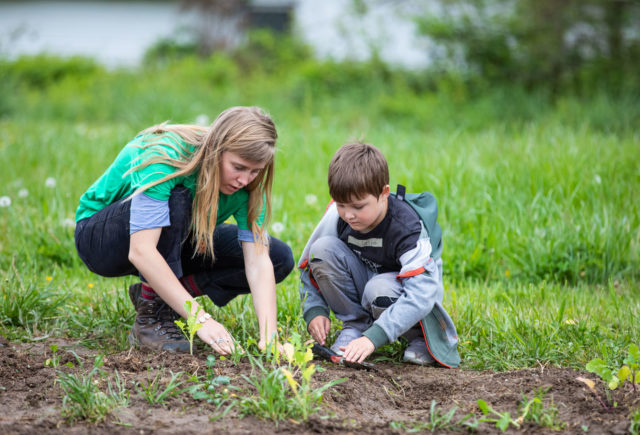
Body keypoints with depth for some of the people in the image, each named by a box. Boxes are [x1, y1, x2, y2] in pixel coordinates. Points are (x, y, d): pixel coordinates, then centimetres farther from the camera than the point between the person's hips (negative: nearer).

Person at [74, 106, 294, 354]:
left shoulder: (246, 183, -19)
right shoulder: (165, 157, -36)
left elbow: (258, 261, -25)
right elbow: (141, 251, -44)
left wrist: (268, 334, -40)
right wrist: (200, 318, -48)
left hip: (173, 245, 6)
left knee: (280, 259, -9)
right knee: (176, 200, -38)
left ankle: (159, 293, -3)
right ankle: (150, 319, -25)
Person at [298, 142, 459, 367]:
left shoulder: (406, 228, -31)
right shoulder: (338, 216, -18)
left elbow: (421, 295, -40)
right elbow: (310, 264, -3)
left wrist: (372, 338, -48)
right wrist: (314, 311, -20)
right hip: (363, 279, 4)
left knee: (380, 290, -39)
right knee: (323, 249, -22)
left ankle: (422, 336, -8)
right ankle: (356, 323, -8)